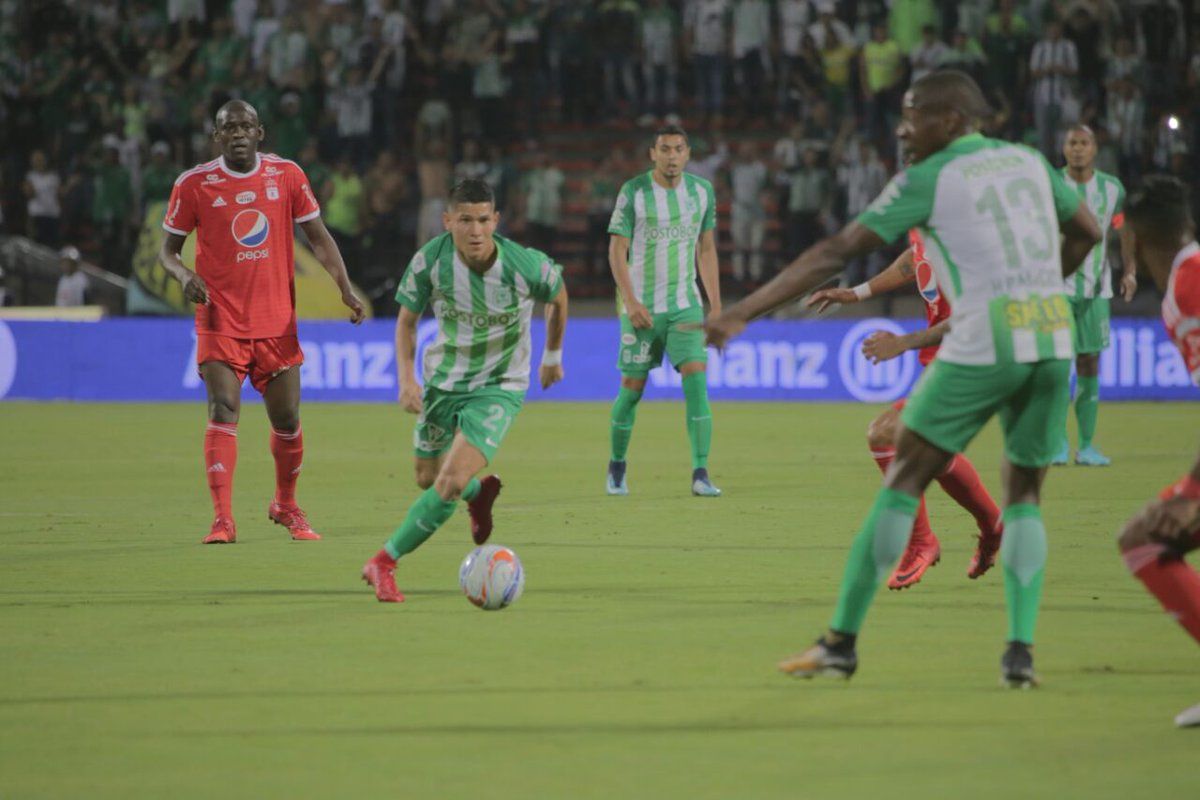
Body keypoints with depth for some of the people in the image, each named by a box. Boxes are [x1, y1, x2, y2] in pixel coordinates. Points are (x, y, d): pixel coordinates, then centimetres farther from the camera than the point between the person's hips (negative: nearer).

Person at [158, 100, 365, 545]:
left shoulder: (287, 175, 2)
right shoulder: (194, 185, -4)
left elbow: (318, 238, 7)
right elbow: (167, 249, 3)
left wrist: (345, 289, -6)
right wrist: (185, 277, -19)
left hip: (277, 321, 3)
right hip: (220, 320, -3)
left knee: (287, 421, 8)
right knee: (224, 411, -18)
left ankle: (285, 506, 32)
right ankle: (222, 520, -21)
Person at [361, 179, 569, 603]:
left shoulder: (527, 266, -23)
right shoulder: (430, 261, -19)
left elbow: (558, 295, 2)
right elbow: (407, 319, -2)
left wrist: (553, 356, 16)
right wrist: (406, 379, -16)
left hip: (498, 388, -3)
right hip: (442, 380, 3)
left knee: (450, 484, -20)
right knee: (428, 479, 18)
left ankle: (384, 563, -5)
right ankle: (480, 493, 54)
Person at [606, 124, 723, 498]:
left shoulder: (702, 191, 5)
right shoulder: (634, 192, -6)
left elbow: (706, 249, 13)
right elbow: (617, 250, -6)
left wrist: (716, 306, 10)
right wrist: (630, 301, -17)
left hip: (686, 305, 2)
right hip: (641, 307, -2)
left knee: (696, 381, -14)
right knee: (632, 389, 3)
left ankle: (700, 474, -16)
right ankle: (617, 467, 25)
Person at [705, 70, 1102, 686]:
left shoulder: (927, 179, 1)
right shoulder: (1030, 161, 17)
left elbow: (837, 252, -4)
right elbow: (1086, 232, 31)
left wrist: (742, 313, -4)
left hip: (983, 344, -5)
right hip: (1052, 341, 5)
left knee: (904, 479, 4)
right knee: (1023, 497, 15)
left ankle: (841, 641, 4)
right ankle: (1019, 649, 0)